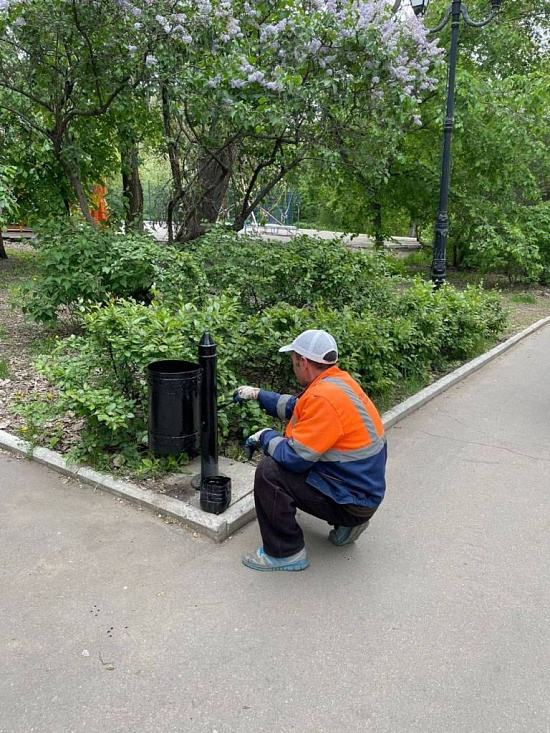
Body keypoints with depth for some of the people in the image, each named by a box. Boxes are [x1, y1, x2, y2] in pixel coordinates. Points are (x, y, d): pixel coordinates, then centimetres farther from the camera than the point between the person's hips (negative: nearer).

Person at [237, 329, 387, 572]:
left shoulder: (325, 399, -28)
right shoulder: (338, 379, 1)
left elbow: (294, 457, -26)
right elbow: (296, 407, 18)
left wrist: (265, 437, -8)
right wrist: (259, 395, 20)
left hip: (352, 500, -10)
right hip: (360, 484, 10)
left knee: (269, 472, -19)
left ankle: (285, 553, -2)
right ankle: (346, 523, 20)